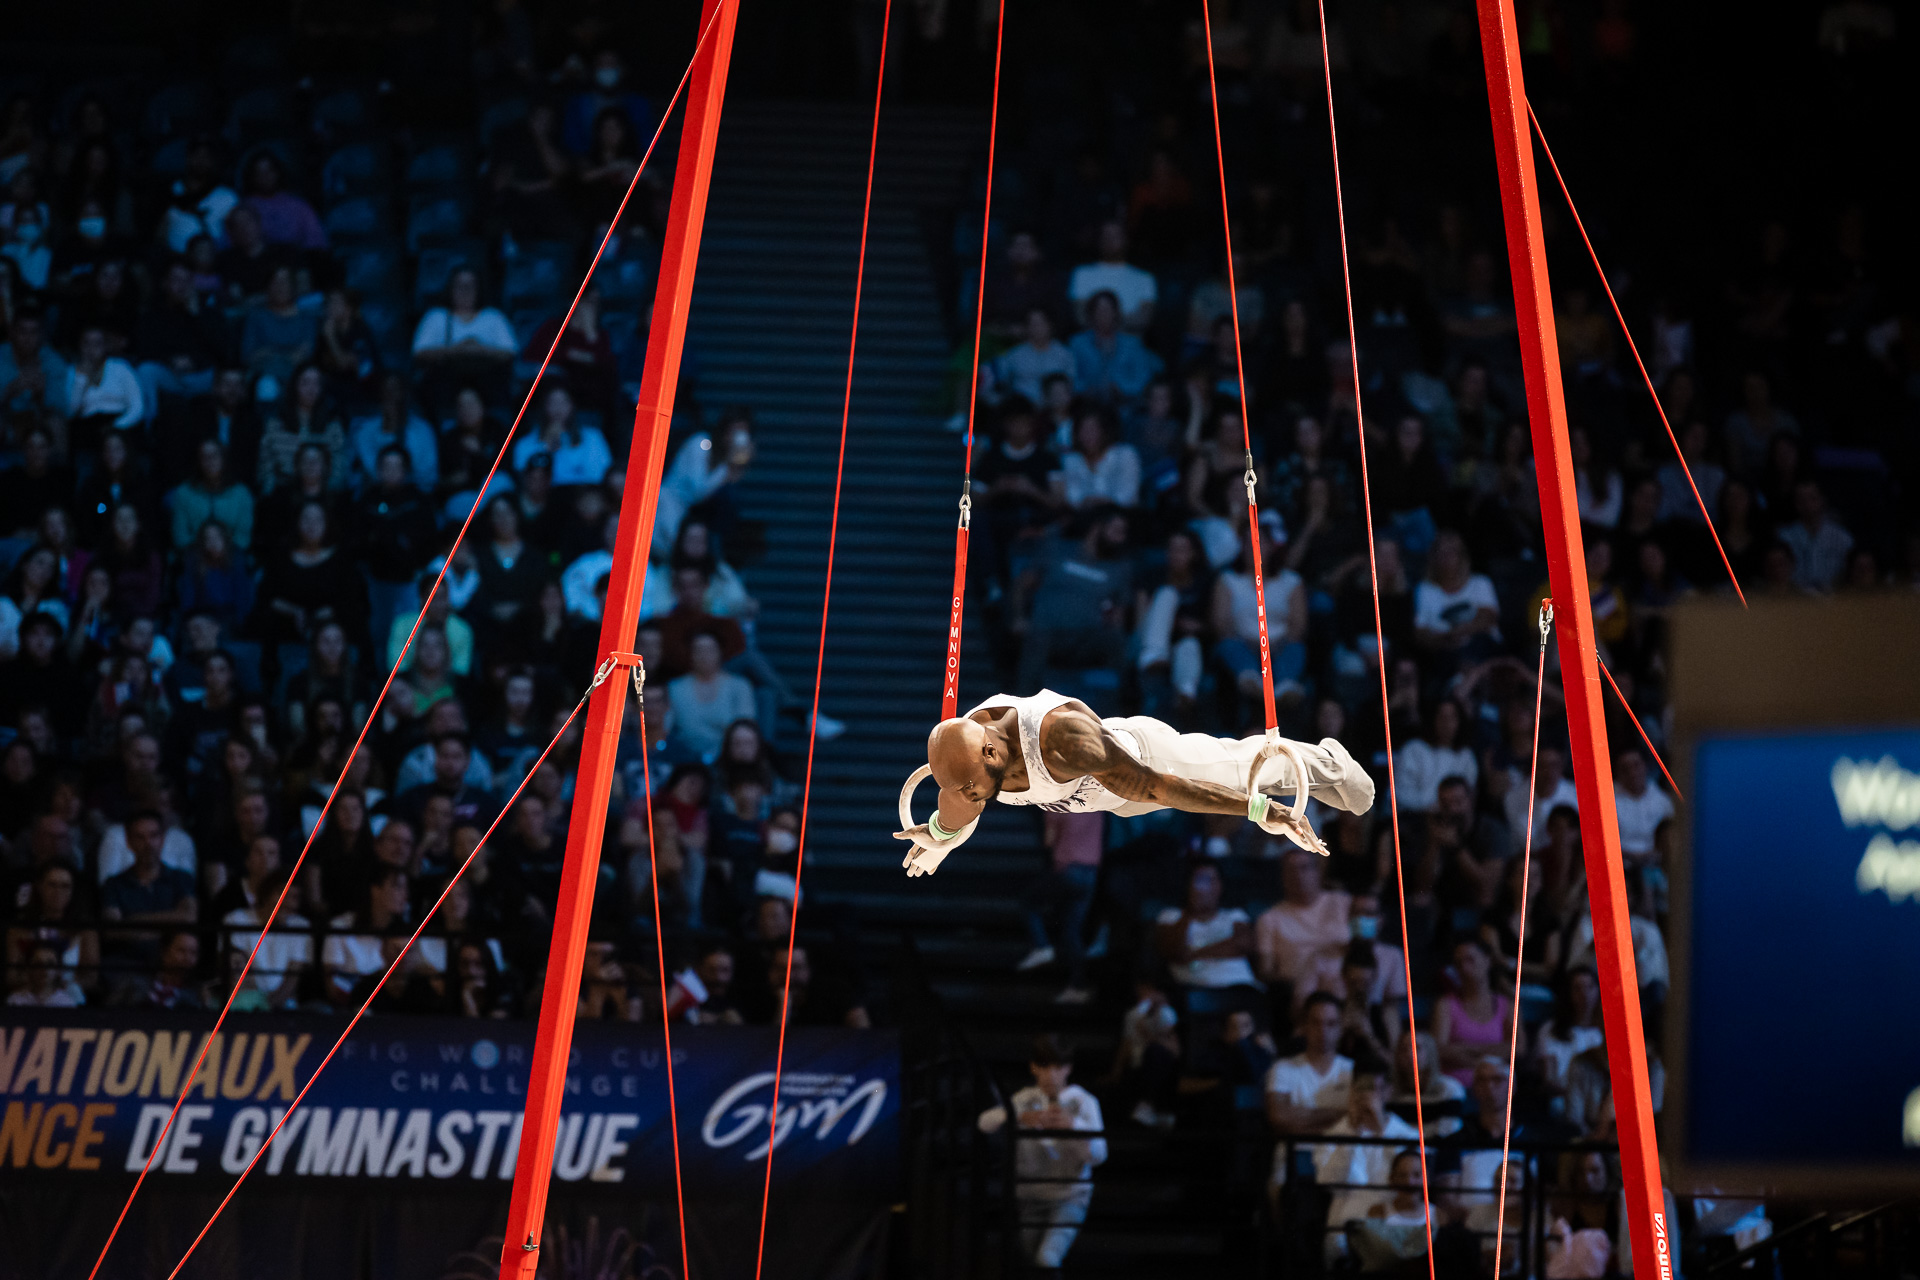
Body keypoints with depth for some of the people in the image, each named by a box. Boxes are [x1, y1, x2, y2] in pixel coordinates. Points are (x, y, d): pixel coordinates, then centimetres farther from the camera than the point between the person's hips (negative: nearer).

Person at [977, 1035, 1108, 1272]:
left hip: (1070, 1196, -4)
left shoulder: (1083, 1102, -8)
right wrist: (1019, 1118, -36)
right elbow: (985, 1121, -16)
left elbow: (1098, 1154, -17)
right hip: (1031, 1196, 4)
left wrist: (1072, 1125, -36)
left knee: (1047, 1258, -24)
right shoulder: (1026, 1099, 0)